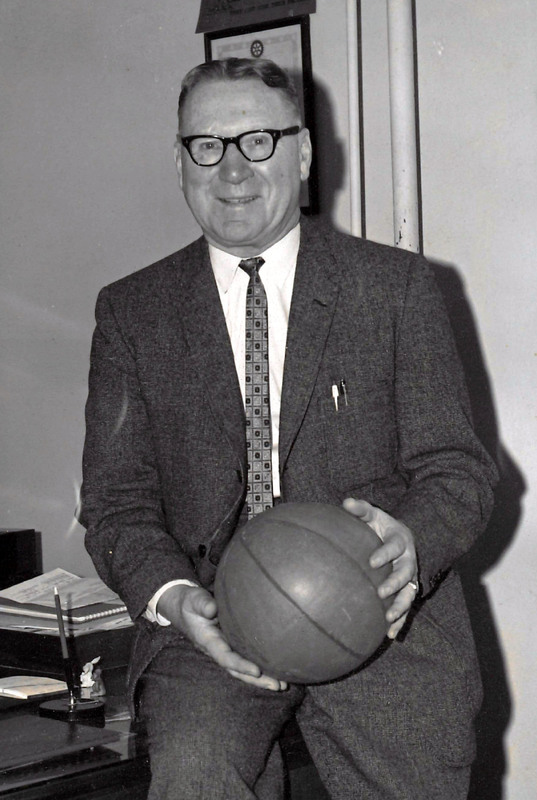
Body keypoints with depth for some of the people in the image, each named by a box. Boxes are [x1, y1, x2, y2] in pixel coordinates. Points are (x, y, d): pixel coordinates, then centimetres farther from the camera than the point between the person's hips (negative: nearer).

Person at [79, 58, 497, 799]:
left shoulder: (397, 285, 6)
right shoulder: (132, 312, 10)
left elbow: (458, 468, 4)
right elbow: (118, 499, 6)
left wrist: (412, 541, -20)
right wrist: (173, 595, -16)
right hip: (207, 622, -1)